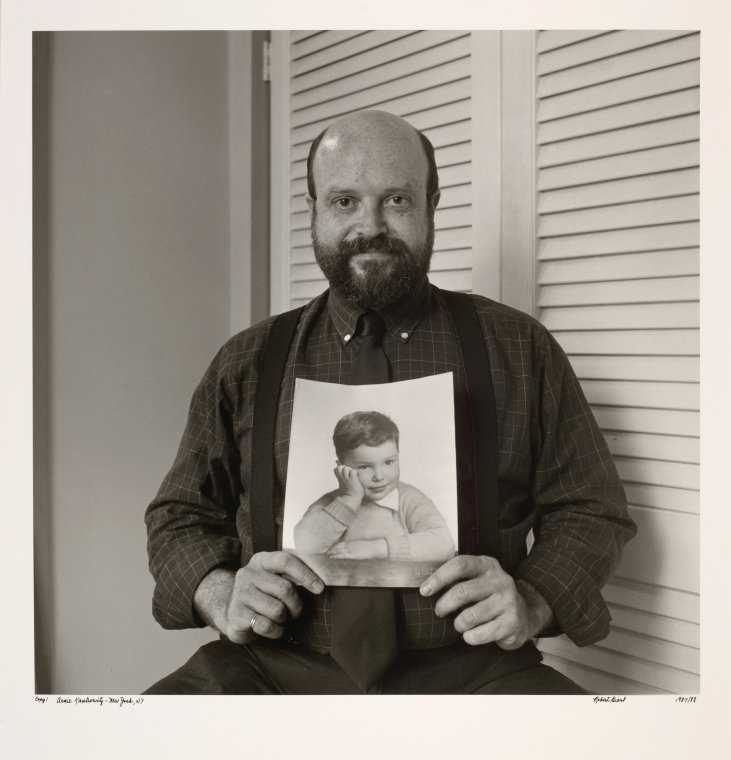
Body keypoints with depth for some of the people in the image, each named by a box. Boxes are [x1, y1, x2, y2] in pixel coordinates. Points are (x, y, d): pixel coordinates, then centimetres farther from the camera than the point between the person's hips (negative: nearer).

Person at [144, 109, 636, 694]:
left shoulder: (519, 348, 6)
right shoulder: (245, 364, 10)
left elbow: (593, 511, 9)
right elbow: (179, 515, 15)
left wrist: (530, 602, -11)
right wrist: (219, 593, -6)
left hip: (464, 667, 0)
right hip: (277, 665, 1)